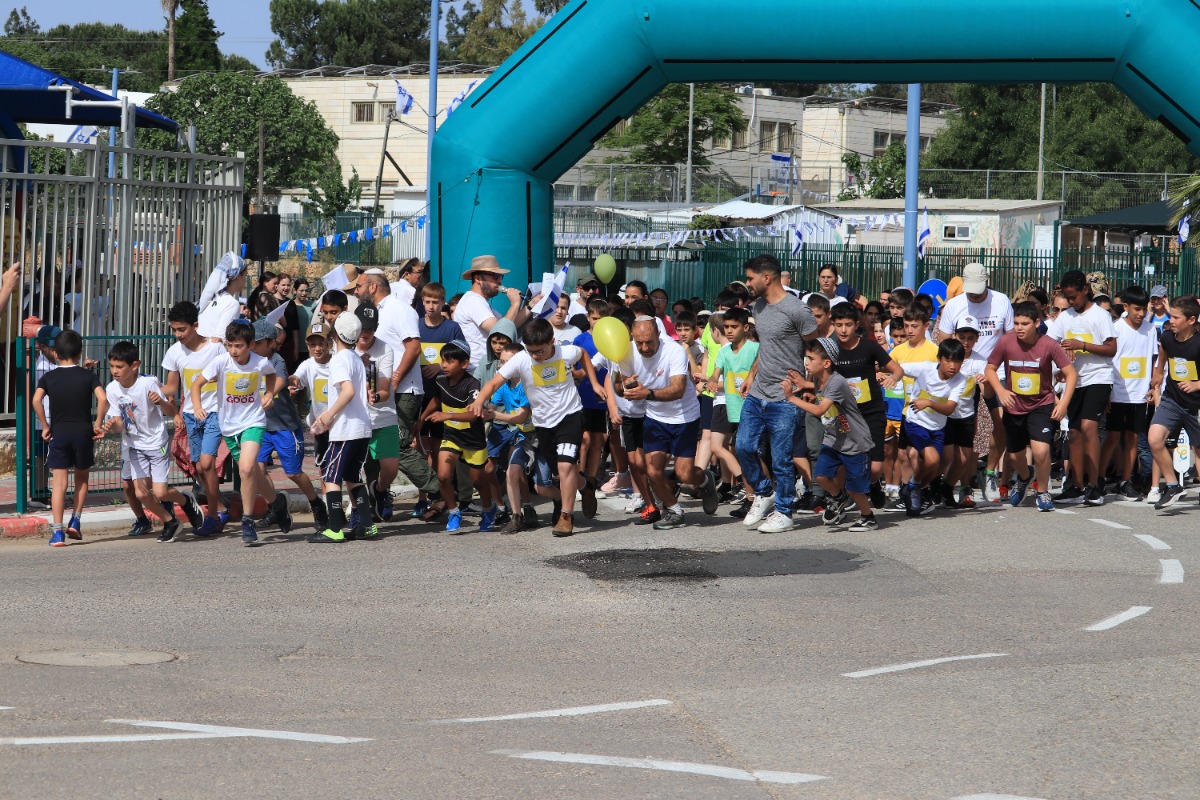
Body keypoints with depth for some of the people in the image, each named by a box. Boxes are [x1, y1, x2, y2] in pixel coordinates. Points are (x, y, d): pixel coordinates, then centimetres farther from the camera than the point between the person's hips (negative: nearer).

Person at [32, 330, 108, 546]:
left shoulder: (49, 377, 3)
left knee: (59, 483, -2)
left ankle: (57, 532, -9)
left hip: (58, 433, 0)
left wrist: (45, 426, -3)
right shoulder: (88, 376, 2)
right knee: (81, 478, 21)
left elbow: (36, 400, -13)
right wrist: (98, 424, -2)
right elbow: (103, 399, -13)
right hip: (83, 433, 0)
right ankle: (75, 521, 15)